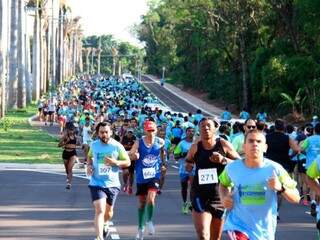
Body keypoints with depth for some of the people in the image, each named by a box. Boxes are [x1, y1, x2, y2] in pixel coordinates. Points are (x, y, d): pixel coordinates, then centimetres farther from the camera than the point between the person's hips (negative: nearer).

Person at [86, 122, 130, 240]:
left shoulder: (117, 146, -8)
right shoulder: (94, 145, -2)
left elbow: (127, 162, -3)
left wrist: (115, 162, -20)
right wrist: (89, 165, 0)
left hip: (112, 184, 1)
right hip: (97, 183, -1)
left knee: (109, 210, 19)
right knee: (99, 210, -17)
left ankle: (105, 224, 53)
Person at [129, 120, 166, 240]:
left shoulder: (160, 142, -3)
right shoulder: (138, 143, -8)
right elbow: (129, 156, -8)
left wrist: (163, 163, 21)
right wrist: (134, 156, -29)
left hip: (154, 175, -1)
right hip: (141, 176, 1)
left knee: (151, 198, -22)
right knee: (142, 202, 12)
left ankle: (149, 221, 3)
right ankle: (141, 228, 26)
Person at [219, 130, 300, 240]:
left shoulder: (275, 169, -12)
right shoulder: (232, 168, -6)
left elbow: (296, 198, -9)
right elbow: (223, 184, 17)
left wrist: (281, 188, -27)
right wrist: (224, 198, -2)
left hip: (264, 231, 1)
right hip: (237, 225, -1)